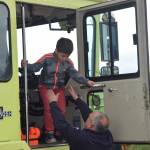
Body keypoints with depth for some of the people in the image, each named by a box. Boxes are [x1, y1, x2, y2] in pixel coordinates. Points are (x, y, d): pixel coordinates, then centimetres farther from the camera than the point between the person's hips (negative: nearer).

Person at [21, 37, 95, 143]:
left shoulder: (68, 62, -7)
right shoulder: (47, 58, -16)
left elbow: (75, 74, -8)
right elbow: (35, 67, -16)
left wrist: (86, 81, -19)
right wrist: (26, 65, -35)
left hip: (59, 88, 3)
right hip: (46, 87, -3)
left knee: (62, 109, -5)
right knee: (49, 108, -17)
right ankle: (49, 133, -8)